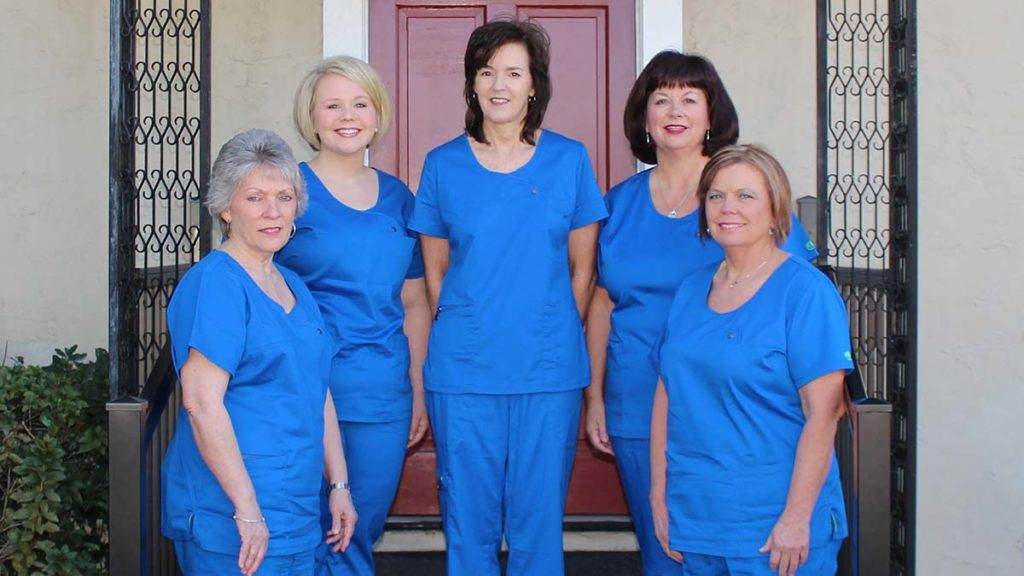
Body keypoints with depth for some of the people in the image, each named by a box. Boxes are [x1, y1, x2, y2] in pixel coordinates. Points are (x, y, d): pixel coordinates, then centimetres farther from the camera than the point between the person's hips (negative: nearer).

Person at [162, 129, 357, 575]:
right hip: (230, 520, -8)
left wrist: (339, 485, 16)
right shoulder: (215, 284, -13)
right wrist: (247, 510, -22)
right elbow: (201, 402, -21)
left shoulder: (292, 285, 14)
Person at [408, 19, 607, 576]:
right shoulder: (443, 165, 4)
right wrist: (462, 335, 7)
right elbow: (435, 272, 10)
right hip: (462, 373, 0)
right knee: (469, 524, 8)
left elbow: (582, 269, 8)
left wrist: (557, 339, 6)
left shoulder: (568, 160, 4)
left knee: (539, 524, 6)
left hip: (549, 373, 0)